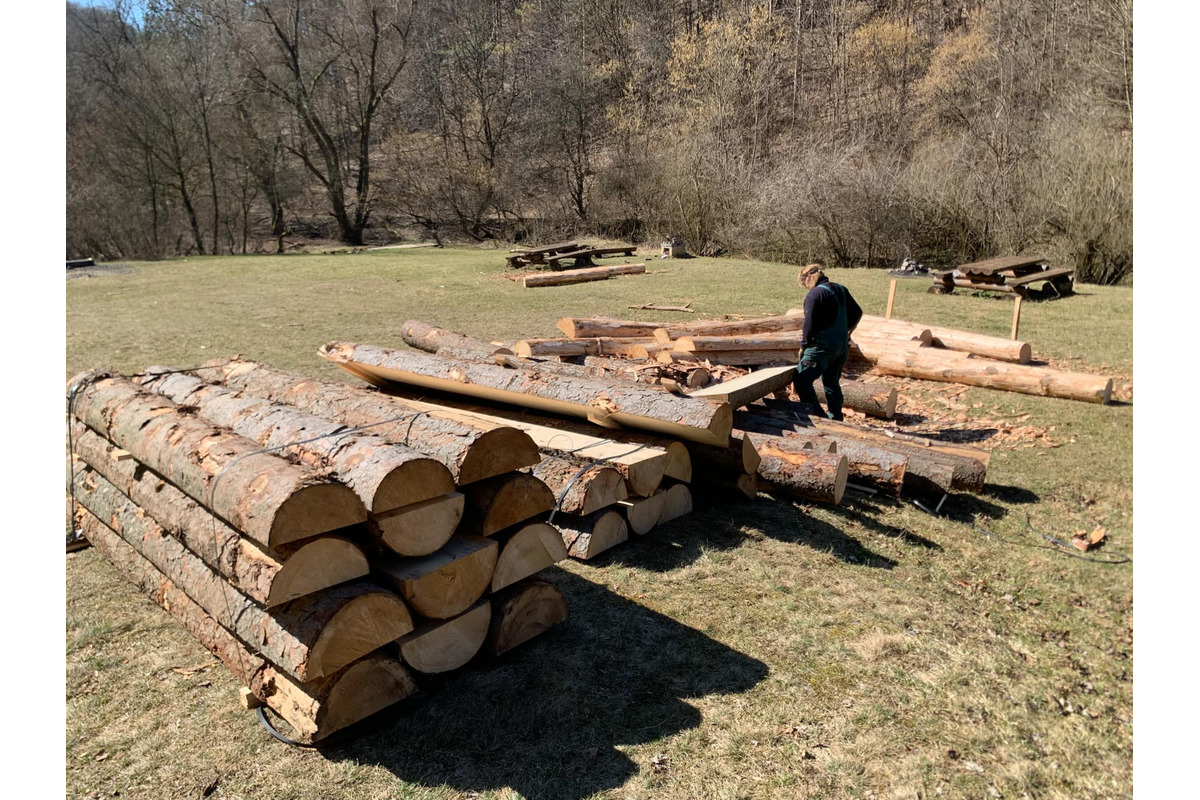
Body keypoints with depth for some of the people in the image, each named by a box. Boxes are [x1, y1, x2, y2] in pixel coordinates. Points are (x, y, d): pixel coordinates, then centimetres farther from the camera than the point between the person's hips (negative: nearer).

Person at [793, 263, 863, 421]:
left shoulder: (815, 294, -15)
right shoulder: (841, 289, 11)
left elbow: (810, 325, -18)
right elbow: (857, 313, 18)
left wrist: (804, 345, -3)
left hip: (823, 347, -9)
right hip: (842, 346, 9)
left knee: (802, 380, -10)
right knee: (832, 382, 22)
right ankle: (836, 418, 30)